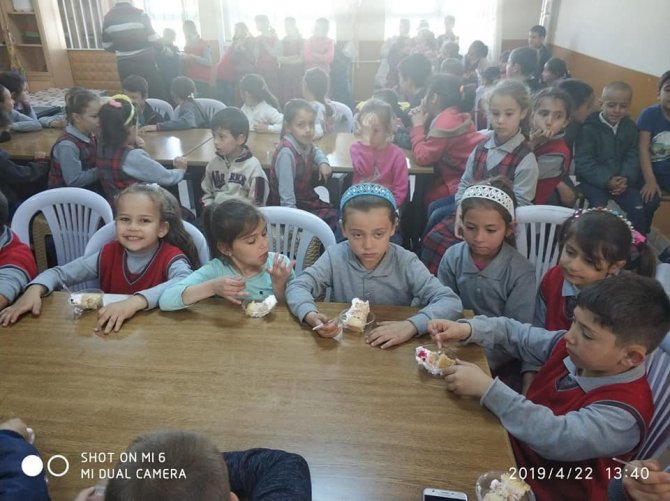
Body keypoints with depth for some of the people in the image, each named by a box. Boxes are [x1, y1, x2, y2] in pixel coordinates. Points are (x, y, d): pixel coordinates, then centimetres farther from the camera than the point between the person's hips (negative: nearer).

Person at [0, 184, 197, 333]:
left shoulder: (171, 258, -14)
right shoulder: (109, 254, 1)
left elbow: (186, 283, -36)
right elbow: (60, 273, 5)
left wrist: (136, 301, -46)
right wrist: (34, 291, -15)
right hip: (112, 335, 3)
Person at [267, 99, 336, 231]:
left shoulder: (305, 143, -3)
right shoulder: (286, 153, -27)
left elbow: (316, 151, 24)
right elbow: (287, 198, -30)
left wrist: (323, 163, 3)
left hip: (306, 198, 8)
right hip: (291, 208, -8)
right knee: (331, 219, -15)